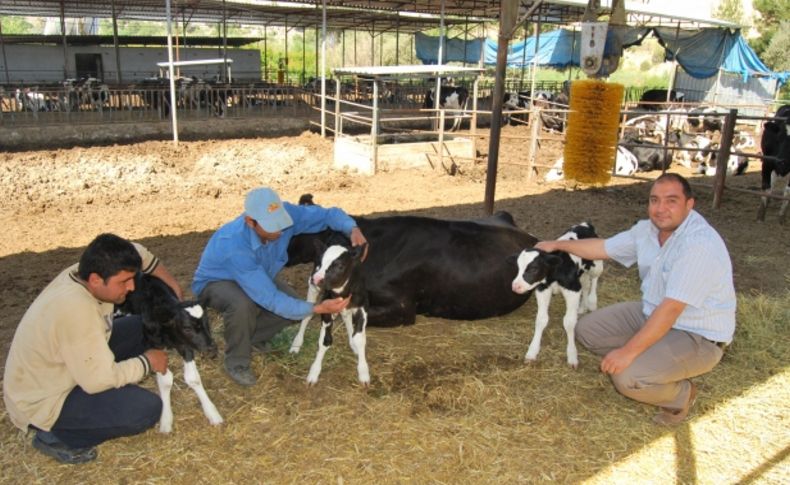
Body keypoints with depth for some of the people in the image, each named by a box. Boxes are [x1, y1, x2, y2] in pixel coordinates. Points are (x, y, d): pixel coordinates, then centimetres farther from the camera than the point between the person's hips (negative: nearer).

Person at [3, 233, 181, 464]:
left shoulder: (85, 271, -13)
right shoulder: (76, 309, -38)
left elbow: (137, 253, 8)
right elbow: (100, 380, -31)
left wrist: (172, 284, 4)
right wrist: (147, 361, -17)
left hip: (59, 372, 9)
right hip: (42, 403, -9)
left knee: (140, 328, 4)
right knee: (148, 408, -20)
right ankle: (55, 437, -2)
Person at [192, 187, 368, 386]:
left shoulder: (284, 214, -30)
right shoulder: (235, 246, -44)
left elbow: (328, 214, -19)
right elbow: (270, 298, -43)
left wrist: (353, 229, -40)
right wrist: (317, 308, -48)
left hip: (260, 275, 6)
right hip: (215, 282, -5)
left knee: (293, 305, -13)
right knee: (242, 305, -38)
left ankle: (252, 336, 16)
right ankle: (236, 362, -9)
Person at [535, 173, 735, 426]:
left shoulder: (699, 244, -30)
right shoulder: (648, 229, -4)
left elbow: (670, 309, -33)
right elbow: (604, 247, 13)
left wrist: (628, 351, -32)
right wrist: (557, 244, 17)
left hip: (697, 336, -8)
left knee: (627, 378, -26)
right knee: (587, 329, 3)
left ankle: (680, 393, 5)